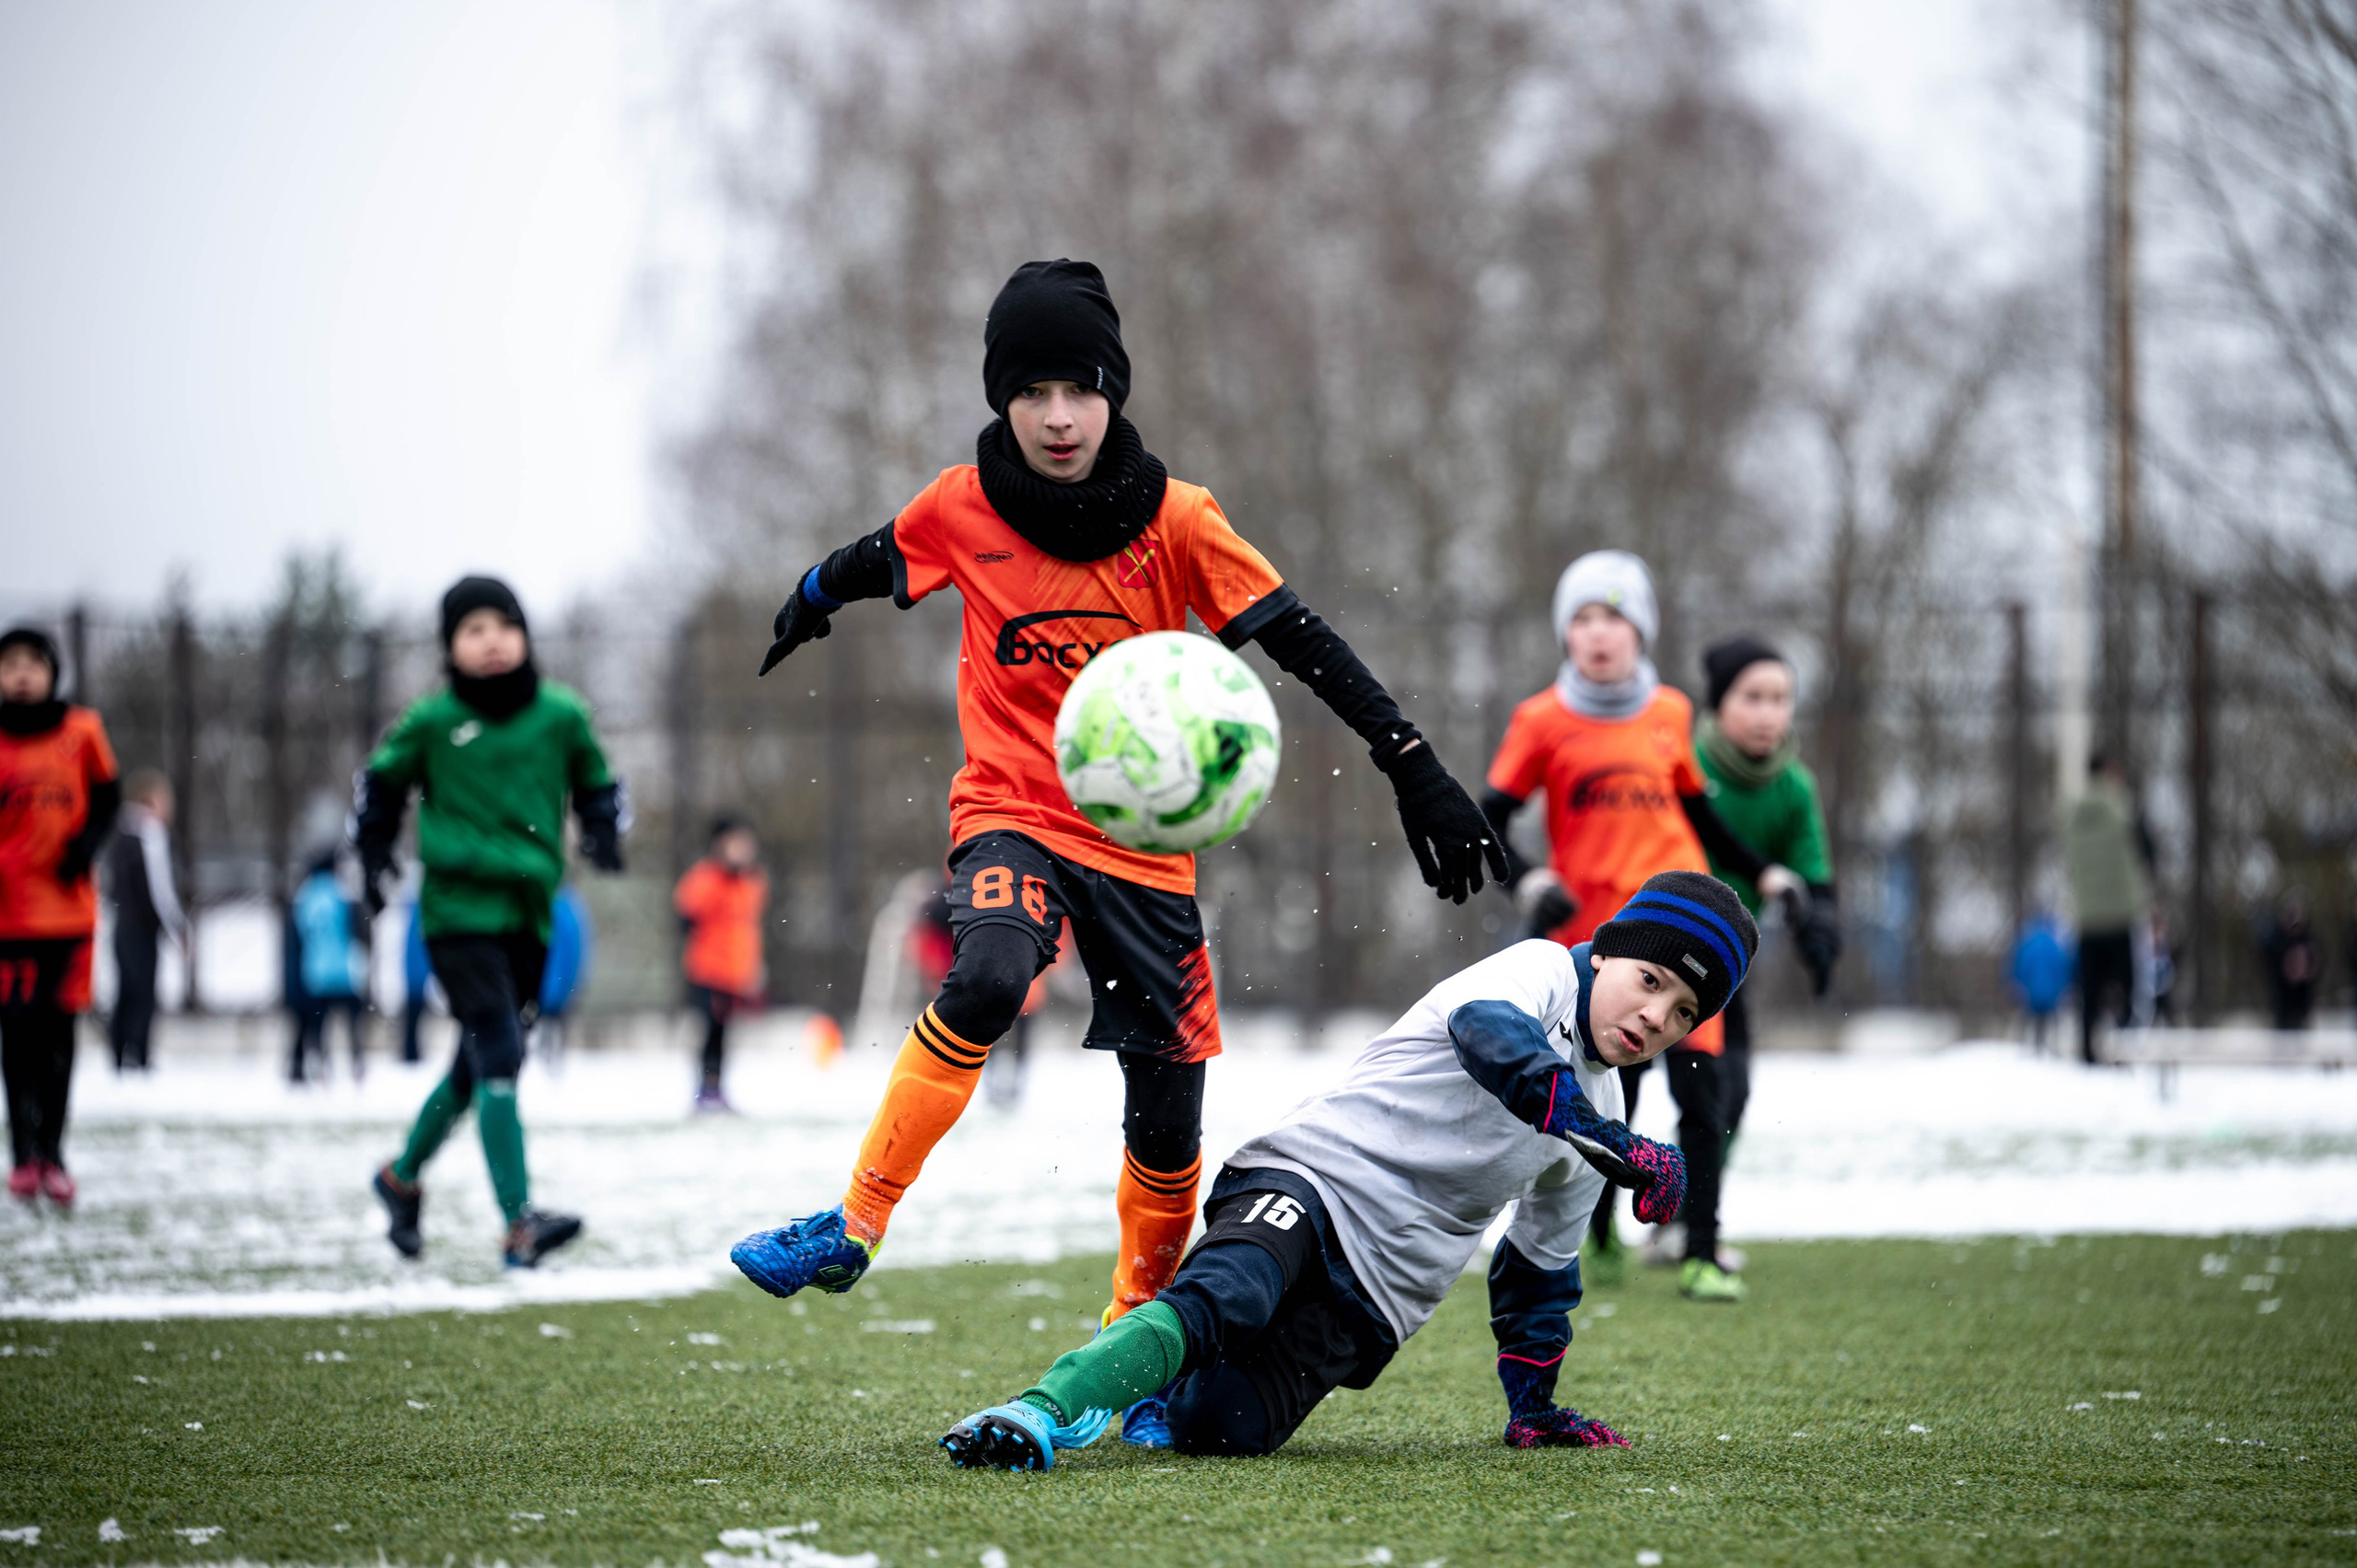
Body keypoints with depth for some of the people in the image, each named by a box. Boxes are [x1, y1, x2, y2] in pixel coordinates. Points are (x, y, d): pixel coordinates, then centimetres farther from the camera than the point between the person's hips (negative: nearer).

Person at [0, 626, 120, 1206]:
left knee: (57, 1031, 4)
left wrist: (85, 843, -4)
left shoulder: (80, 730, 3)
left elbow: (107, 794, 13)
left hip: (67, 905, 1)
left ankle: (53, 1155, 12)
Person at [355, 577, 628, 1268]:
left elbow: (597, 786, 17)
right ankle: (520, 1223, -23)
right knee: (498, 1056, -17)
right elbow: (381, 783, 15)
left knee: (477, 1068, 15)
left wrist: (603, 834, -1)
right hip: (458, 908, -4)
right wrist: (373, 855, 9)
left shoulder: (561, 715, 3)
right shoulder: (431, 723, -2)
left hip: (528, 913, 4)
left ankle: (404, 1174, 40)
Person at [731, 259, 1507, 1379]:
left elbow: (1301, 642, -9)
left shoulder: (1176, 521, -8)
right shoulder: (963, 510, -6)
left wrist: (1414, 768, -15)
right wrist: (809, 605, 36)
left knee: (1167, 1119, 0)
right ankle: (851, 1230, -26)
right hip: (1012, 814, -1)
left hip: (1146, 843, 1)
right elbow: (870, 565, 16)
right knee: (986, 982, -34)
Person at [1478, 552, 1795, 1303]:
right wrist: (1527, 882, -14)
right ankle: (1596, 1236, 23)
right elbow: (1489, 820, 2)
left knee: (1698, 1086, -9)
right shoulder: (1542, 721, 1)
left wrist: (1762, 873, 19)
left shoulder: (1670, 714, 10)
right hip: (1590, 931, -2)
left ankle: (1701, 1254, -5)